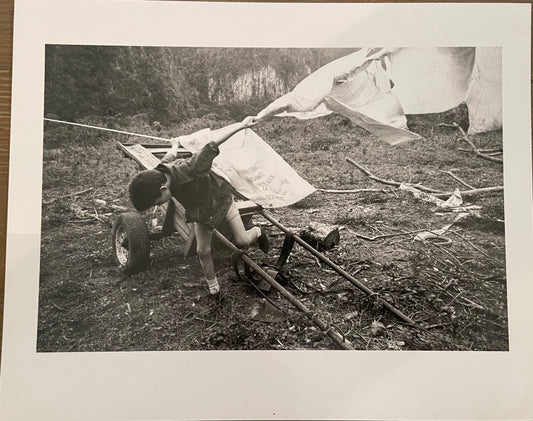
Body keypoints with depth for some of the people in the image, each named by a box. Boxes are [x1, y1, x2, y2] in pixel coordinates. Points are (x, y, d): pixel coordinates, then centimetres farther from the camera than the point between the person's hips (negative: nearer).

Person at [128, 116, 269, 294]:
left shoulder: (190, 170, -45)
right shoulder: (158, 173, -22)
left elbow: (213, 140, -40)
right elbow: (170, 156, 3)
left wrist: (242, 125, -32)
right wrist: (175, 145, 26)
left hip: (220, 199, -5)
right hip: (200, 211, 5)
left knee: (242, 241, -1)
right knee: (203, 251, 2)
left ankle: (257, 232, 35)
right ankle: (213, 288, 25)